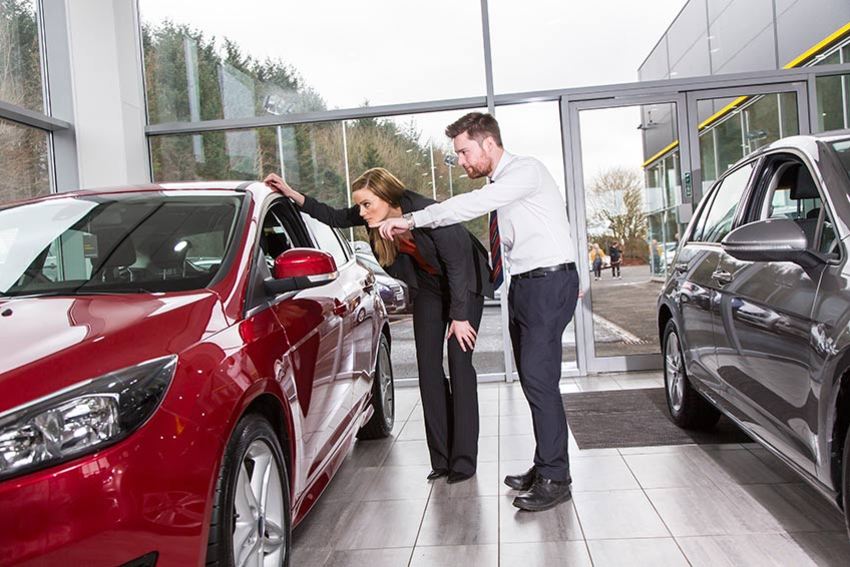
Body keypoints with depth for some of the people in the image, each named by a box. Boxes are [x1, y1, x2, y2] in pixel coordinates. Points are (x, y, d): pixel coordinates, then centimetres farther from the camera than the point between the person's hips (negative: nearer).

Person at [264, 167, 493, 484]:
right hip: (428, 286, 6)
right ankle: (441, 459, 7)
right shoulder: (377, 215, -16)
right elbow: (334, 217, -1)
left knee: (460, 364, -8)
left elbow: (457, 265, -25)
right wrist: (293, 195, -9)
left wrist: (459, 316, -20)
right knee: (428, 367, 0)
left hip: (464, 283, -6)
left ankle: (464, 460, -1)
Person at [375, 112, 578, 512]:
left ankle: (554, 479, -3)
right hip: (522, 284, 9)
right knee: (532, 380, 11)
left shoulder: (526, 170, -13)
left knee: (538, 378, -12)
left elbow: (471, 205, -24)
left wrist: (410, 221, -22)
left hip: (549, 282, -9)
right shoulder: (498, 184, 15)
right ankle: (544, 466, 21)